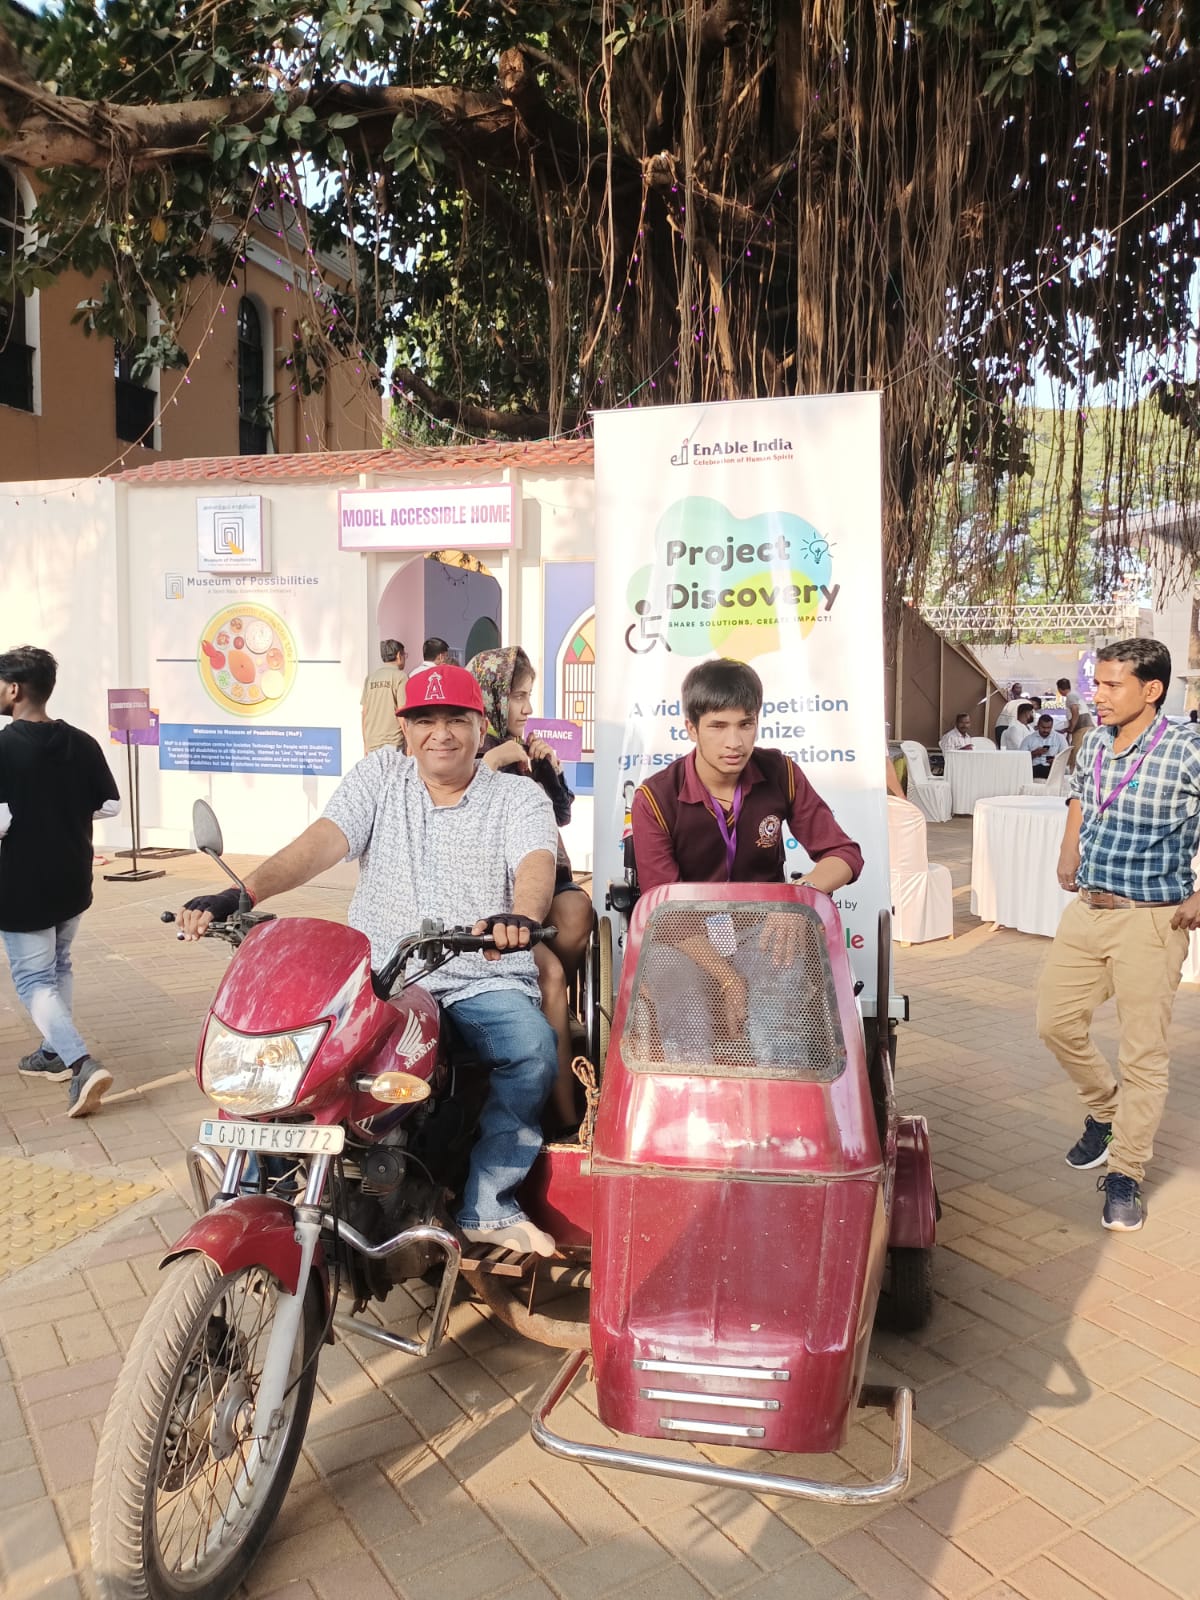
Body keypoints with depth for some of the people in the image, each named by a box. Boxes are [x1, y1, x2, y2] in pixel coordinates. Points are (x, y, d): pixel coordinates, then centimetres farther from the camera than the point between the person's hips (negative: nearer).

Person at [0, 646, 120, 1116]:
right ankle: (55, 1054, 32)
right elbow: (110, 805, 6)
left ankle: (83, 1063, -12)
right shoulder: (82, 743, 0)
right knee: (58, 969, 22)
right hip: (73, 880, 6)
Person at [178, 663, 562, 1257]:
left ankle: (487, 1206, -8)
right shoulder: (379, 775, 11)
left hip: (484, 980, -1)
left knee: (533, 1051, -29)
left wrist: (519, 916, -41)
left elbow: (537, 864, -16)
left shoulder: (519, 797, 5)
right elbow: (321, 842, -3)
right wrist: (238, 895, -21)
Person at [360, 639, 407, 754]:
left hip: (371, 744, 5)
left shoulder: (370, 677, 11)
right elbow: (401, 712, -9)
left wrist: (365, 744, 17)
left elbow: (364, 713, 11)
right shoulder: (400, 676, -4)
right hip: (393, 744, -5)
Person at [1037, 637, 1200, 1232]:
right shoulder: (1093, 744, 5)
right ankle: (1105, 1111, 37)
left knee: (1142, 1053, 2)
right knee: (1056, 1020, 12)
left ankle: (1125, 1174, 15)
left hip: (1150, 921, -6)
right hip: (1086, 910, 6)